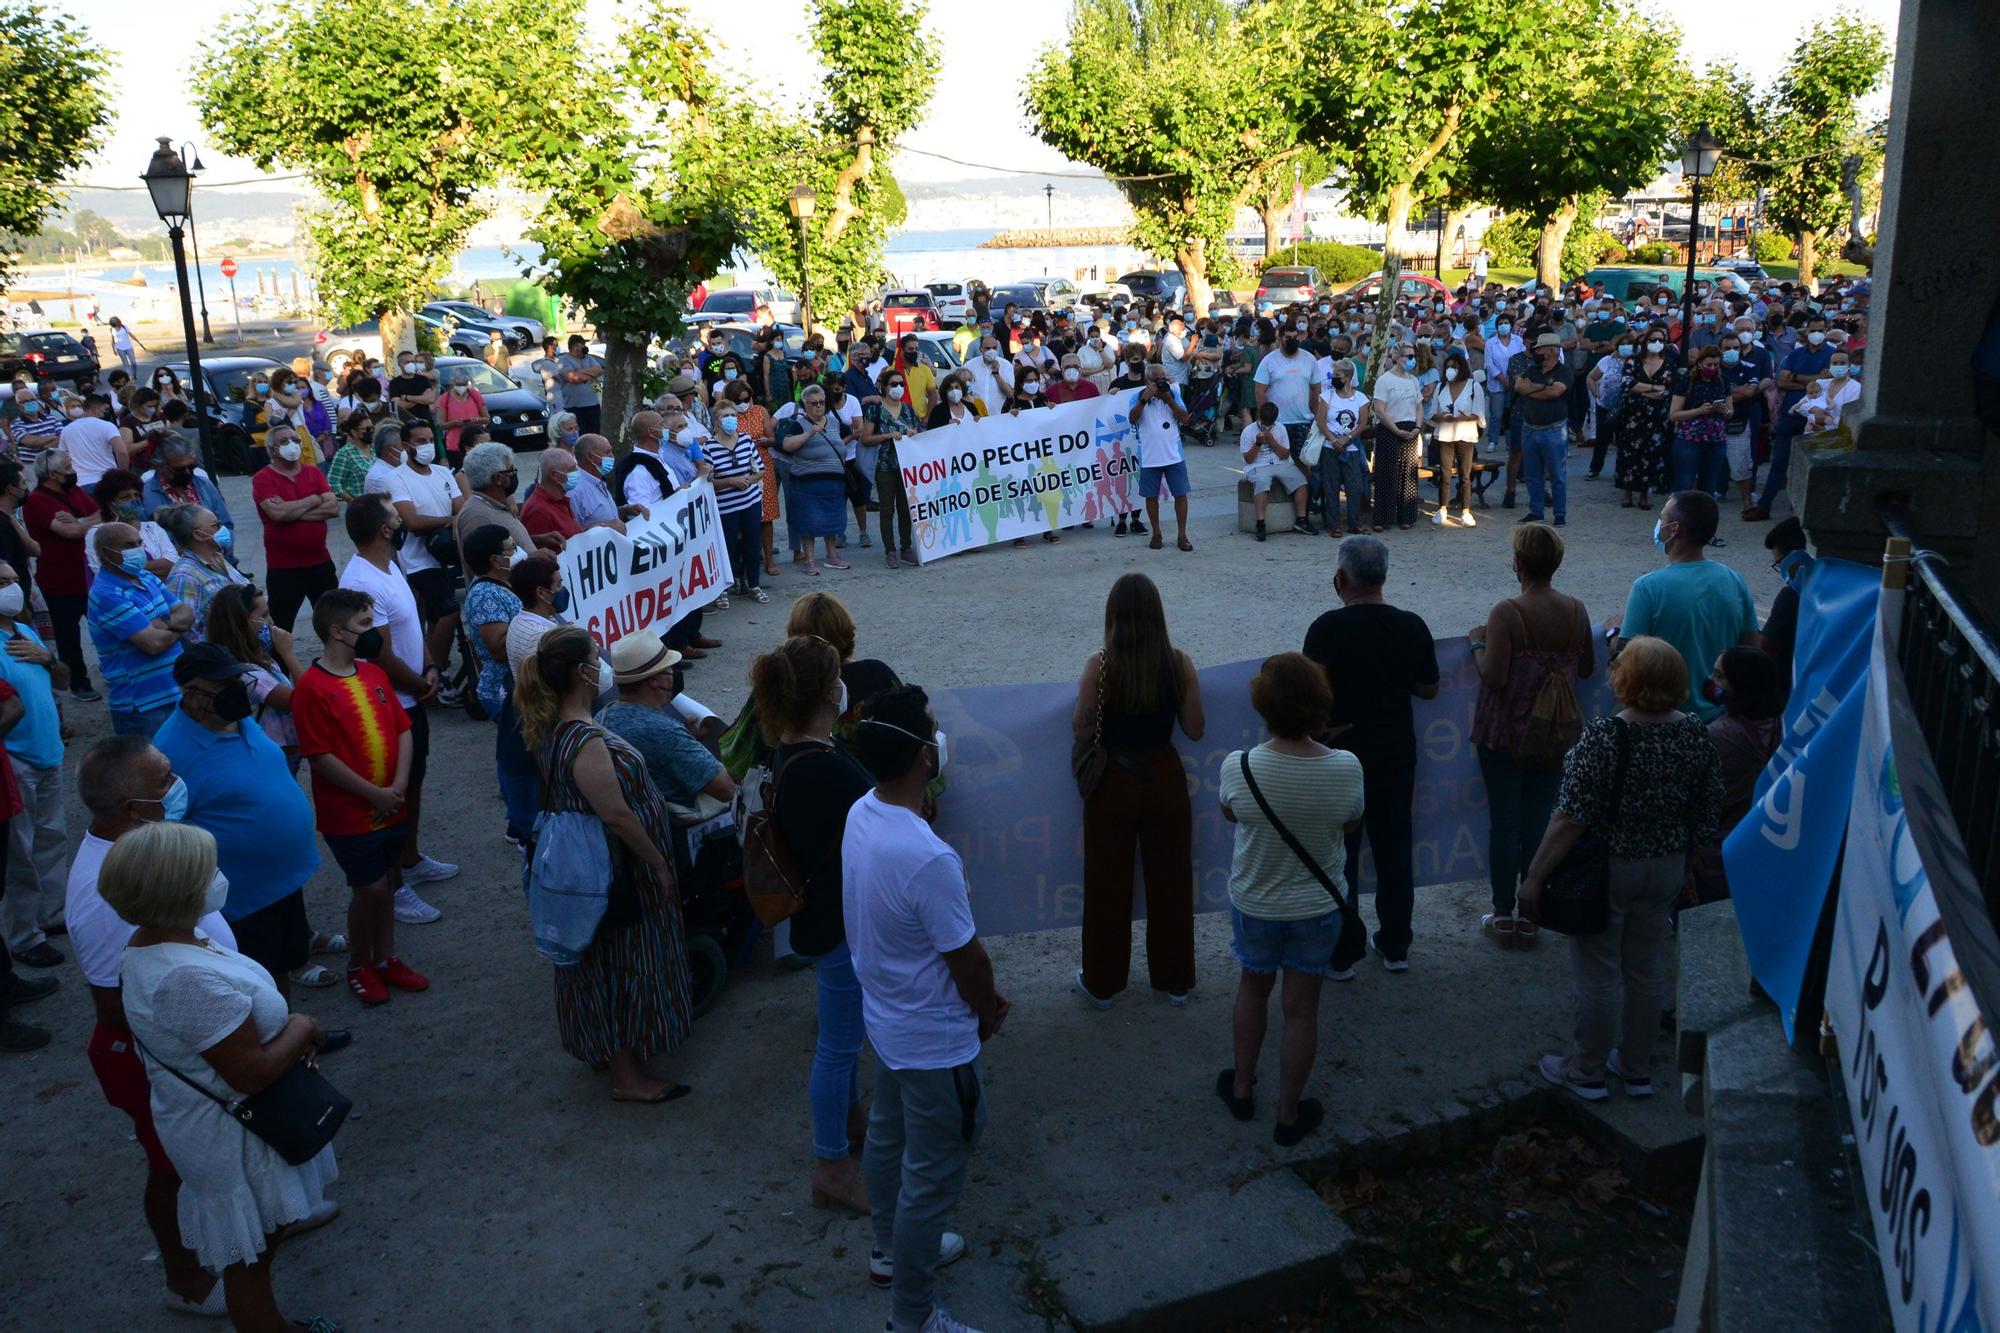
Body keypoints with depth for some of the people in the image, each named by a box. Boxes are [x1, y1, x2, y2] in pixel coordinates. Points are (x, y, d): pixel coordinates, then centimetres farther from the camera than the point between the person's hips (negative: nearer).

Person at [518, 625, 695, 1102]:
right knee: (622, 962, 4)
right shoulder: (586, 741, -30)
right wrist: (659, 863, -17)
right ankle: (627, 1075, 18)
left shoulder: (551, 728, 0)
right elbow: (617, 815, -29)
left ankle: (605, 1046, 41)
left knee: (603, 962, 24)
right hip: (618, 875, -10)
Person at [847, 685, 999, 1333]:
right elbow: (967, 958, -22)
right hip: (934, 1041, -9)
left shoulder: (860, 815, -9)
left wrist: (978, 993, 9)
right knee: (932, 1176, 10)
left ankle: (892, 1249, 51)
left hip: (885, 1017, 9)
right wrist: (988, 1011, 0)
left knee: (888, 1137, 28)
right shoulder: (928, 859, -36)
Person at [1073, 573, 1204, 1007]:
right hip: (1164, 779, 2)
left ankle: (1102, 982, 28)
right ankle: (1175, 979, 32)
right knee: (1170, 881, 18)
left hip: (1113, 783, -2)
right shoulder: (1178, 663, -12)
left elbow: (1081, 731, -13)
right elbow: (1195, 730, -6)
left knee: (1108, 885, 14)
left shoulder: (1100, 666, -18)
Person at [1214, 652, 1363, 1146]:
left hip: (1255, 904, 0)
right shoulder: (1345, 769, -23)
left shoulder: (1238, 767, -26)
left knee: (1253, 989, 26)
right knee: (1301, 1008, 16)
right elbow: (1350, 825, -4)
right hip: (1319, 906, 0)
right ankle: (1289, 1114, 31)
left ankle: (1241, 1087, 42)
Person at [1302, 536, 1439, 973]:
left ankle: (1339, 955, 15)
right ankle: (1395, 946, 26)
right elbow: (1428, 689, 6)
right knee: (1394, 849, 15)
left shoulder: (1329, 628, -17)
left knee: (1338, 855, 7)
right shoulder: (1412, 626, -4)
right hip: (1396, 754, 4)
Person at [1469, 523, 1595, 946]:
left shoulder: (1506, 612, -19)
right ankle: (1531, 915, 20)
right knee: (1539, 821, 12)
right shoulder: (1576, 610, -2)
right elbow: (1587, 669, 8)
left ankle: (1503, 916, 15)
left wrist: (1478, 643, -4)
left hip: (1505, 733, -4)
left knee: (1505, 821, 6)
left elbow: (1493, 676, -21)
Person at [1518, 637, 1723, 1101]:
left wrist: (1535, 877, -17)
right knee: (1648, 971, 18)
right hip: (1666, 871, 6)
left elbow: (1571, 819, -24)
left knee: (1598, 976, 8)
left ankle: (1587, 1072, 23)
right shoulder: (1696, 736, -6)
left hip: (1607, 871, -6)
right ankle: (1636, 1069, 32)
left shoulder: (1604, 737, -25)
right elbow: (1707, 817, 3)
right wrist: (1680, 861, 19)